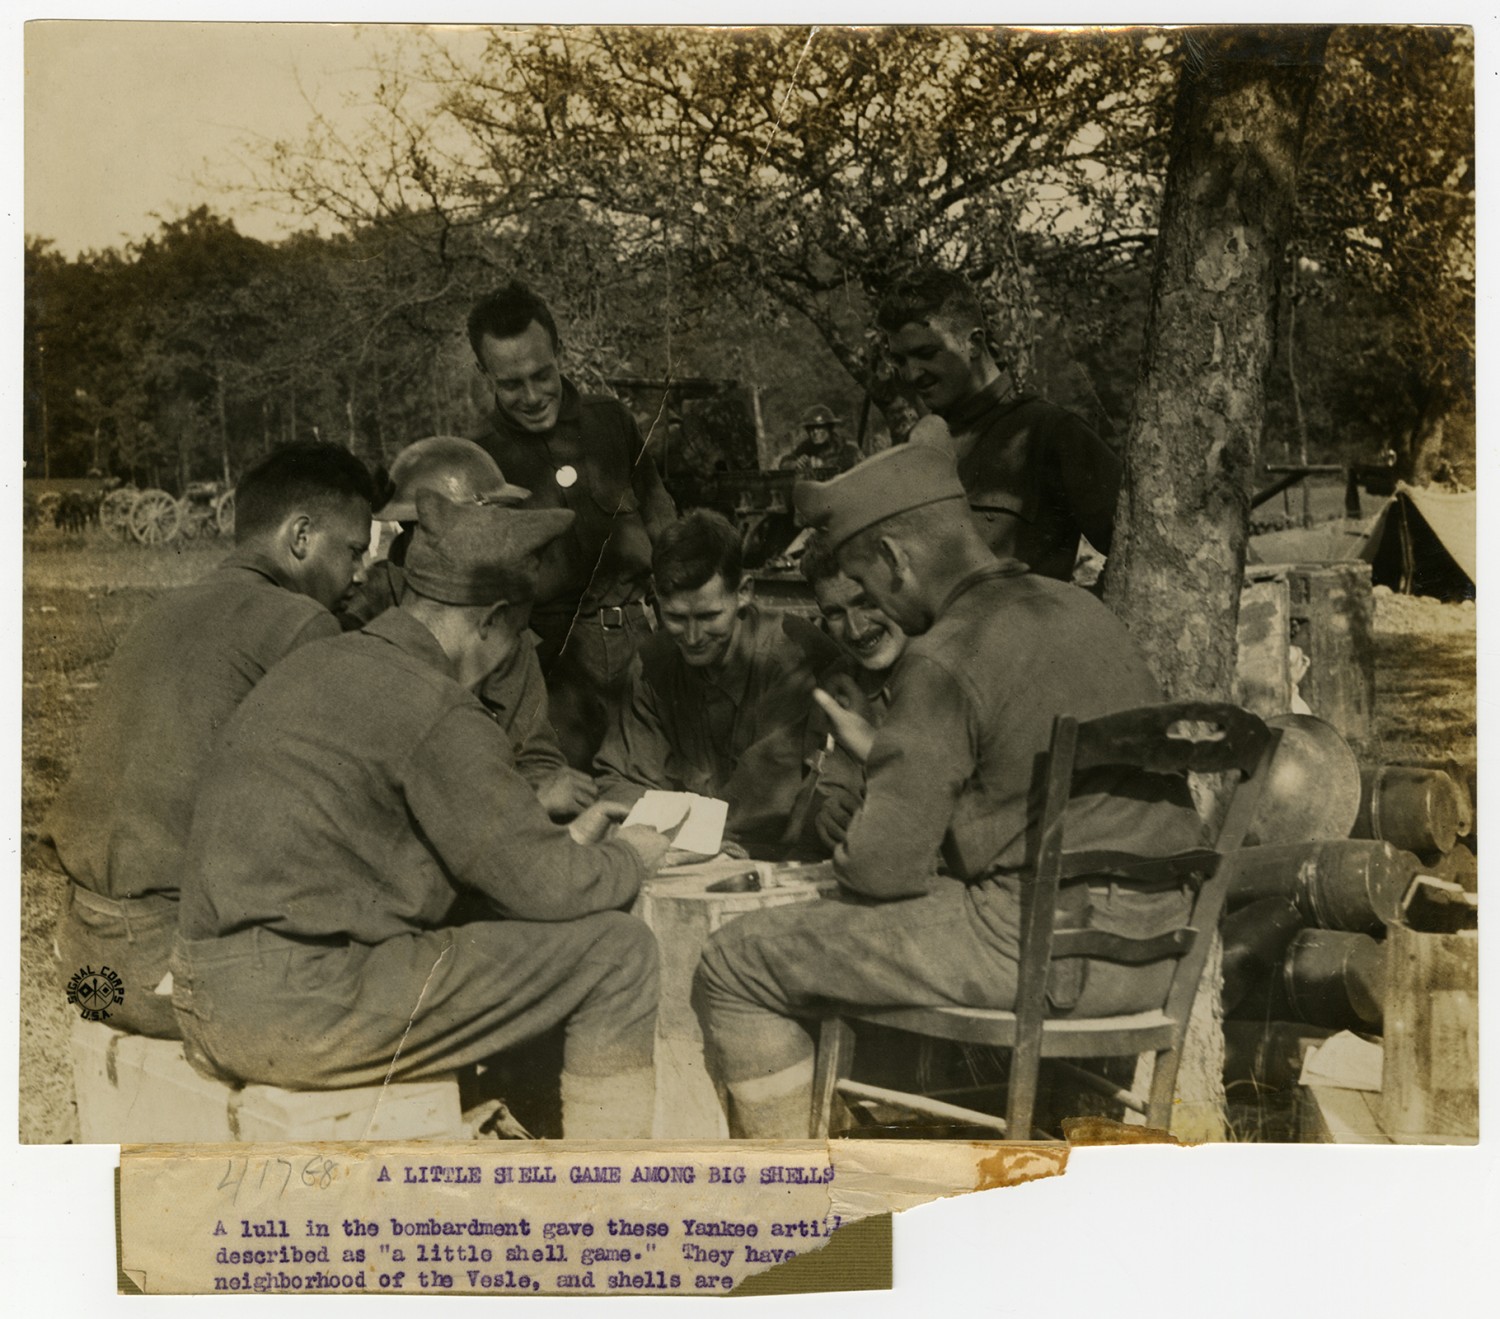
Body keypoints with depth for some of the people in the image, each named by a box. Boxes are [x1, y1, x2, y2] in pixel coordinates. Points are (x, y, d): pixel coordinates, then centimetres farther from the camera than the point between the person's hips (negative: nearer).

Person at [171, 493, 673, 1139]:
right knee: (620, 954, -4)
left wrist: (563, 840, 24)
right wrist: (629, 857, 9)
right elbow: (541, 885, -11)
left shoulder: (322, 664, 15)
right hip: (307, 1010, -10)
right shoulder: (437, 712, -14)